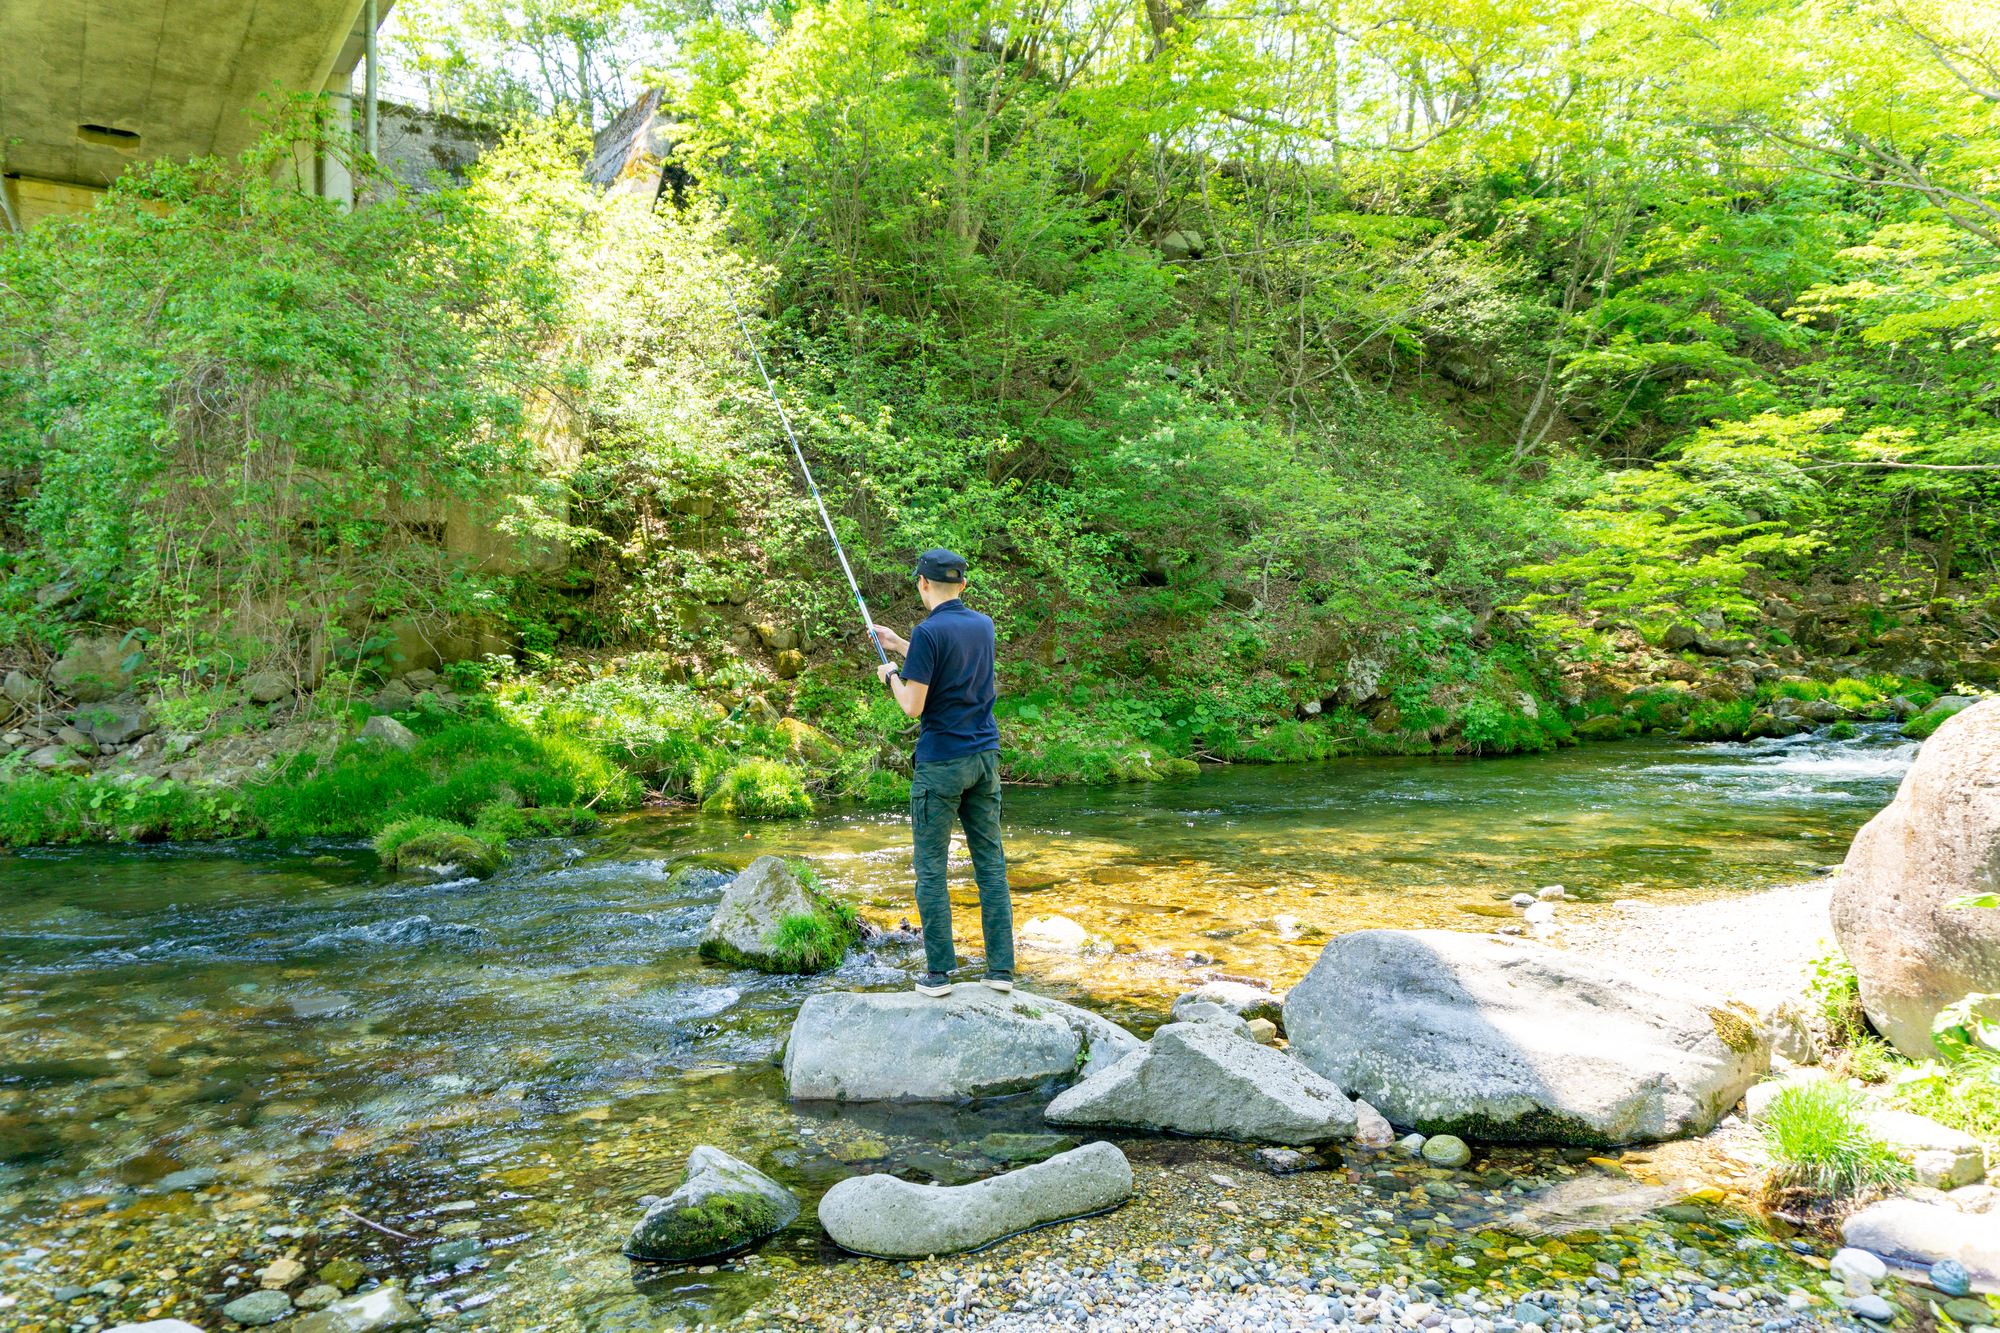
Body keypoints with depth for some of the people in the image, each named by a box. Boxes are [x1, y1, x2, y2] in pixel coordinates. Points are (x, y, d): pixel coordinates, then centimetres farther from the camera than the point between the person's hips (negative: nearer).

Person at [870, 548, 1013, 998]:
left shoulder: (928, 632, -14)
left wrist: (891, 676, 6)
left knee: (931, 868, 4)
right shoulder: (984, 625, 8)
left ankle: (939, 972, 7)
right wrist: (897, 644, 28)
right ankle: (1001, 968, 10)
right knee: (991, 864, 9)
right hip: (985, 757, 6)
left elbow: (913, 706, -14)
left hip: (941, 762, -6)